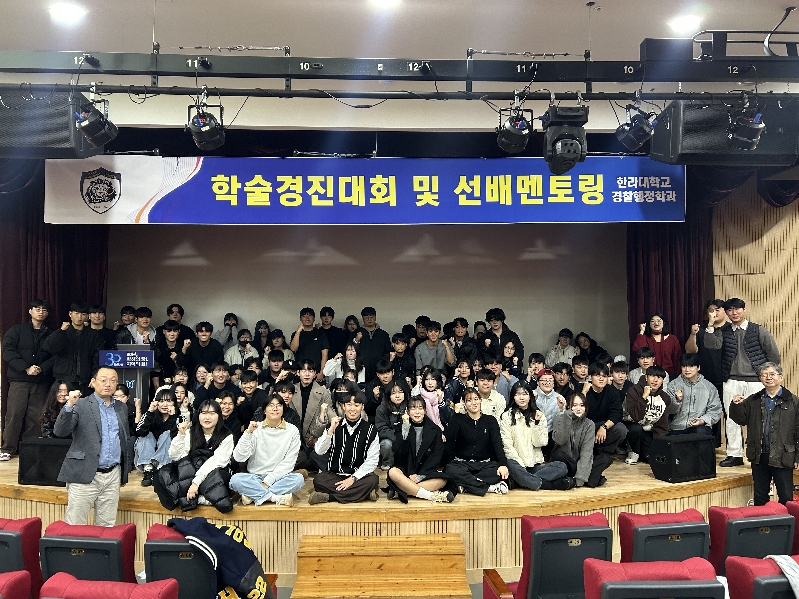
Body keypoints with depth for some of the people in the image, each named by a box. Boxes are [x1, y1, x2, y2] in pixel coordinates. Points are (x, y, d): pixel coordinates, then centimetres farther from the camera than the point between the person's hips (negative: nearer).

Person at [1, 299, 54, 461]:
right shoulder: (16, 330, 7)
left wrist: (41, 369, -13)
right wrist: (26, 368, -14)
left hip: (41, 382, 2)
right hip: (19, 380, -2)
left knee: (36, 416, 1)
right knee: (14, 414, -4)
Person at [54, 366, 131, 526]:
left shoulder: (122, 408, 12)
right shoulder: (81, 405, -3)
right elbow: (59, 432, -13)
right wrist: (69, 405, -26)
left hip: (113, 476, 4)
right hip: (85, 476, -4)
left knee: (107, 528, 9)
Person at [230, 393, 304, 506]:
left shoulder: (292, 431, 1)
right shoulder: (256, 429, 0)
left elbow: (288, 463, -5)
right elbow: (239, 457, -8)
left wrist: (268, 481, -14)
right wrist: (248, 433, -18)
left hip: (278, 477, 0)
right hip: (254, 477, 0)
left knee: (298, 479, -30)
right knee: (235, 480, -29)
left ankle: (253, 496, -23)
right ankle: (278, 498, -23)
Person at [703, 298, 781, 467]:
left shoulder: (759, 331, 2)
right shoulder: (723, 331, 8)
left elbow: (774, 355, 4)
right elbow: (712, 345, -10)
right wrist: (711, 325, -15)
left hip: (755, 382, -2)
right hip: (731, 382, 3)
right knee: (732, 418, 5)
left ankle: (760, 454, 7)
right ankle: (734, 455, 15)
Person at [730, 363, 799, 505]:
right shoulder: (753, 401, 8)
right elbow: (741, 420, 7)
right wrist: (736, 406, -13)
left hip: (782, 457, -3)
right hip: (759, 456, 3)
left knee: (786, 498, 5)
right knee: (760, 497, 14)